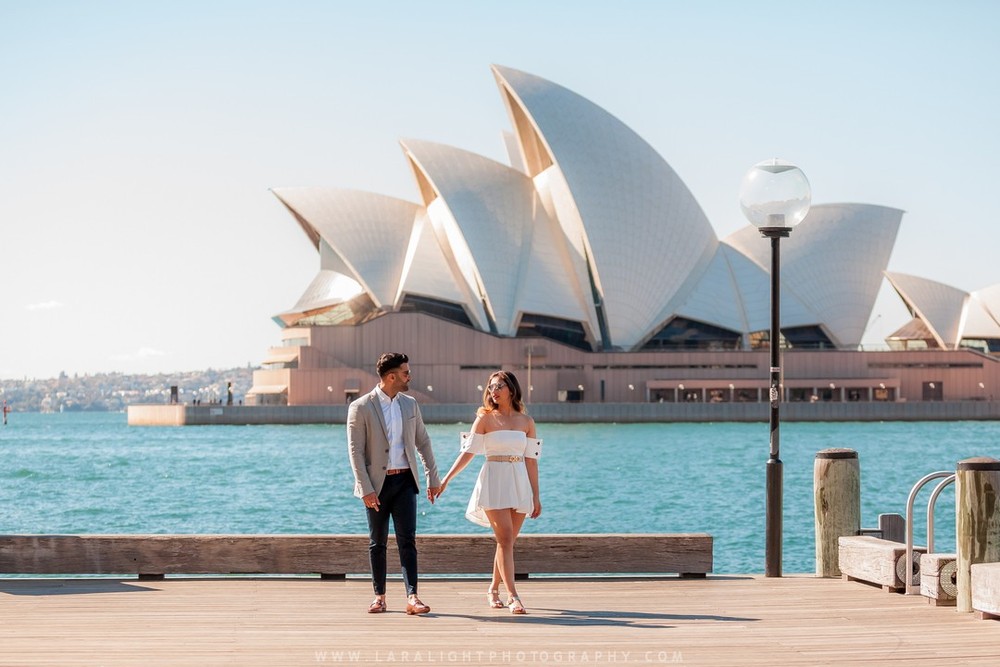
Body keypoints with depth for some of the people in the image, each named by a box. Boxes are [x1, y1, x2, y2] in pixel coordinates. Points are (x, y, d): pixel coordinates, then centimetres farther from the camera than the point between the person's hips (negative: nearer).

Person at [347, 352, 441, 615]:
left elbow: (423, 443, 16)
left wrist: (433, 478, 13)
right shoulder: (361, 408, -7)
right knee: (377, 543, 6)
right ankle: (379, 596, 16)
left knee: (407, 540, -5)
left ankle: (412, 598, -11)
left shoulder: (410, 404, 8)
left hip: (405, 480, 3)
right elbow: (355, 451, -10)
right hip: (377, 484, -3)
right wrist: (366, 489, -15)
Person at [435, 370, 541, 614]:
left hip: (519, 484, 3)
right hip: (494, 482, -3)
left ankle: (493, 590, 23)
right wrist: (446, 479, -8)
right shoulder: (485, 419, 2)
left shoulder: (526, 422, 9)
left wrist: (536, 496, 8)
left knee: (507, 540, 6)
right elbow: (468, 452, 0)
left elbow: (531, 460, 9)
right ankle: (512, 596, -16)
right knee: (505, 539, -12)